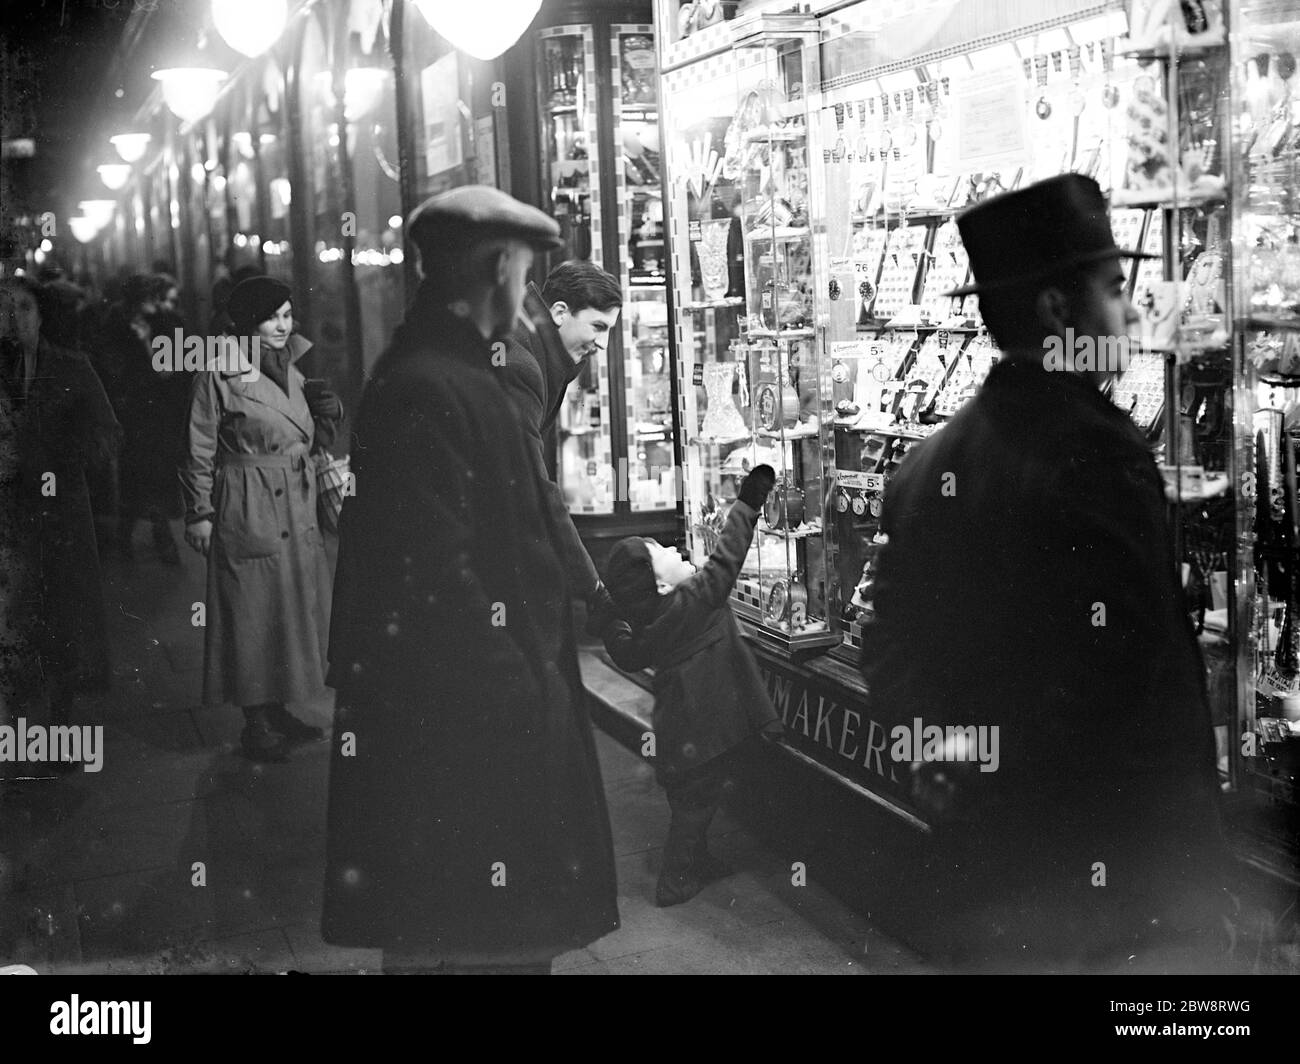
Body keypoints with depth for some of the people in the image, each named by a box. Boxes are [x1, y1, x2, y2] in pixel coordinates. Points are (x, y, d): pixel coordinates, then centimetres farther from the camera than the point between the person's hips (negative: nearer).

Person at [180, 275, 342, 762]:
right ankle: (256, 723, 10)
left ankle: (278, 711, 26)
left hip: (298, 510, 7)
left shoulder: (295, 363, 10)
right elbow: (200, 449, -7)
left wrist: (330, 409, -2)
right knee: (252, 615, -1)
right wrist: (200, 513, -7)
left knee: (298, 608, 12)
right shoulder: (219, 374, -11)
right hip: (247, 509, -7)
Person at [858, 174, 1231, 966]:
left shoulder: (927, 467, 3)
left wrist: (953, 770, 9)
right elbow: (1152, 677, -21)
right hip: (1106, 868, -6)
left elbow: (891, 659, 8)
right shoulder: (1098, 449, -19)